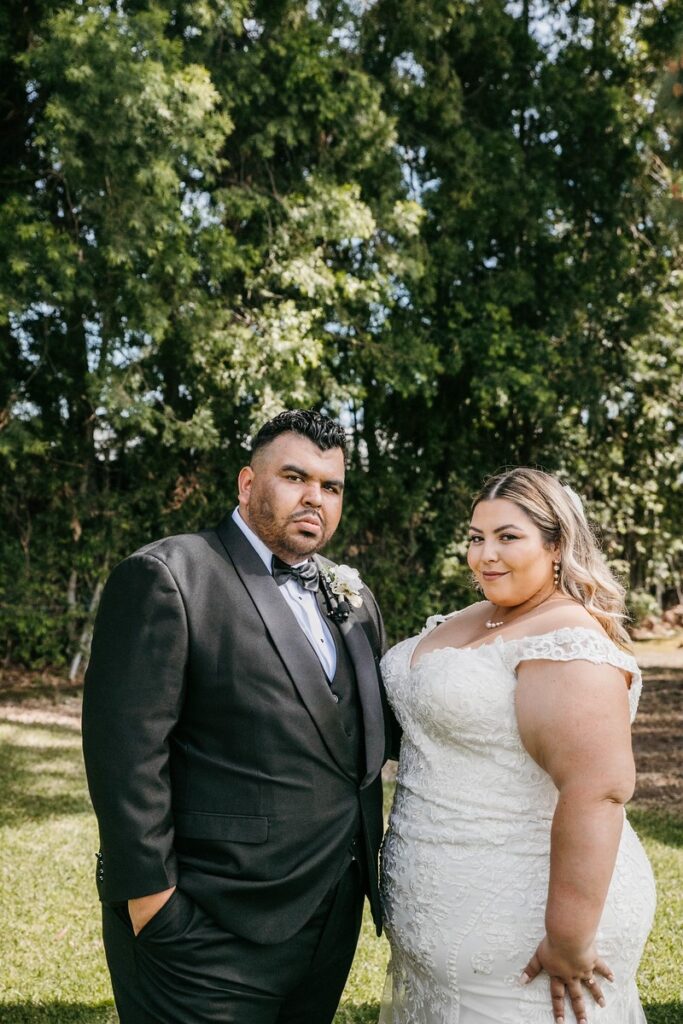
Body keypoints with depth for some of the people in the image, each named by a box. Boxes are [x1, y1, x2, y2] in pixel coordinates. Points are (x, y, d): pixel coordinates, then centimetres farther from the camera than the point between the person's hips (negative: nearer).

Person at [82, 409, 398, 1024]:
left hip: (331, 921, 7)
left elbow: (372, 726, 15)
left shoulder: (352, 597, 11)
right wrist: (151, 900, -17)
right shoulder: (166, 577, -12)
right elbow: (126, 751, -16)